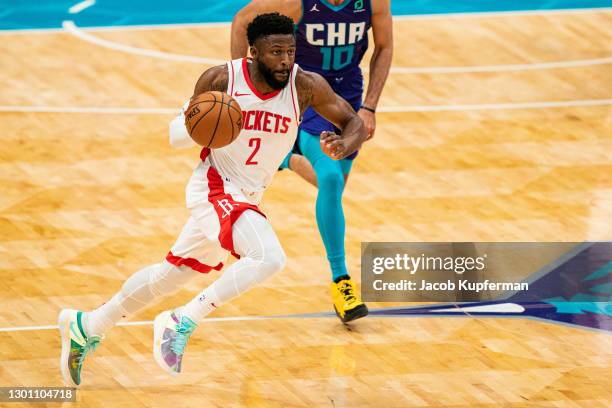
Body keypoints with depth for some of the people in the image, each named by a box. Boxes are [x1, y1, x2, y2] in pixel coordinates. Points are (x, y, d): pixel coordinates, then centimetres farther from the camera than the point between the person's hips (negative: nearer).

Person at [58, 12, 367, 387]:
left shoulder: (306, 85, -10)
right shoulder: (222, 79, -15)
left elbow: (356, 124, -5)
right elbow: (176, 135, -4)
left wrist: (343, 145, -28)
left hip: (245, 199, 6)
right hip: (215, 187, -6)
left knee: (171, 274, 20)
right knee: (270, 258, -30)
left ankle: (87, 328, 37)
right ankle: (182, 323, -19)